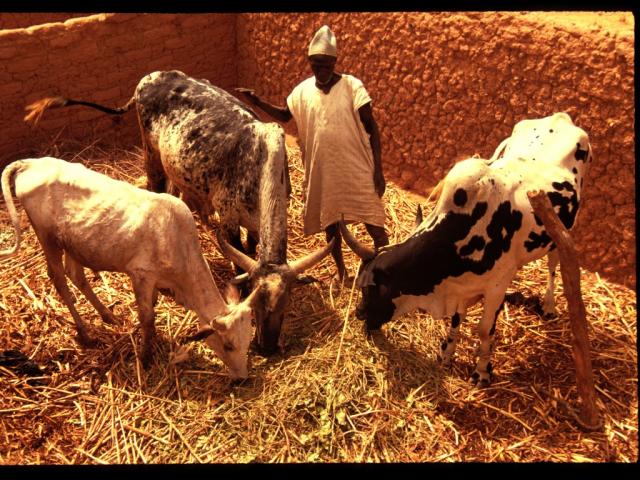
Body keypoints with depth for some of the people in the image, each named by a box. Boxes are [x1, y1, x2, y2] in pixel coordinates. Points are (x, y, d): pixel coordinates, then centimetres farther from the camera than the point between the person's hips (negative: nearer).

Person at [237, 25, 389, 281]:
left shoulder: (352, 86, -10)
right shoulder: (303, 90, 1)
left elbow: (371, 127, -8)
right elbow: (284, 115, 18)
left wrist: (378, 169, -12)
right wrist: (257, 101, 2)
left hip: (357, 170, -3)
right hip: (321, 171, 4)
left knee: (374, 225, 2)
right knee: (330, 224, 15)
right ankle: (341, 271, 35)